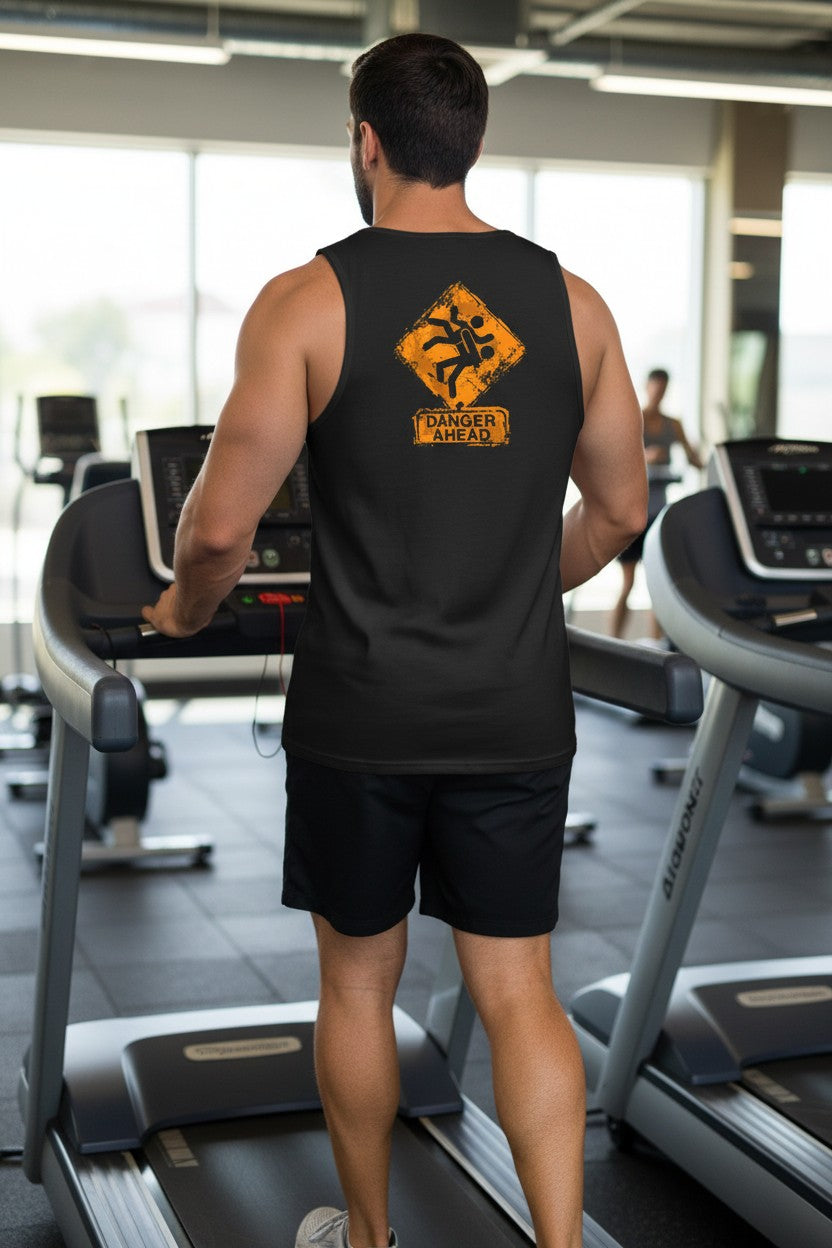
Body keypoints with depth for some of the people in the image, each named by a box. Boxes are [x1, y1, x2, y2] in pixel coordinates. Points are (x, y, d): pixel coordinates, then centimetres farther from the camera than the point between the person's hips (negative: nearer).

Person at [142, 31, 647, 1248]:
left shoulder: (309, 302, -9)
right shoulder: (572, 304, 2)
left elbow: (221, 528, -11)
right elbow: (619, 512, 10)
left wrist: (184, 611, 11)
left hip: (363, 714, -2)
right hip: (517, 714, 2)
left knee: (358, 982, 17)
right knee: (519, 992, 11)